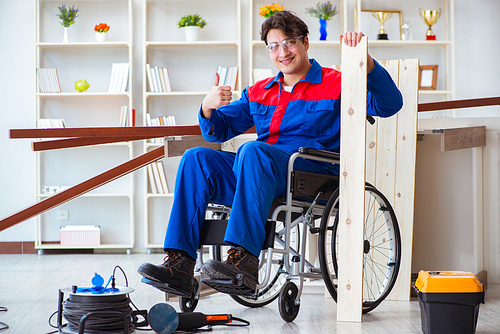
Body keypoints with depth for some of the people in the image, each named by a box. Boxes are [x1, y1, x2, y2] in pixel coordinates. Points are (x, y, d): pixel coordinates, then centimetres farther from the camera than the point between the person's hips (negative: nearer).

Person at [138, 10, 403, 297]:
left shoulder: (335, 84, 10)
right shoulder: (259, 92, 26)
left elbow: (390, 104, -3)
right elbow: (218, 130, 25)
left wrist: (364, 59, -17)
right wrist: (208, 108, 1)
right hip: (257, 172, 6)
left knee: (253, 151, -35)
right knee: (196, 158, -16)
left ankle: (245, 259, -45)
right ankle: (180, 264, -26)